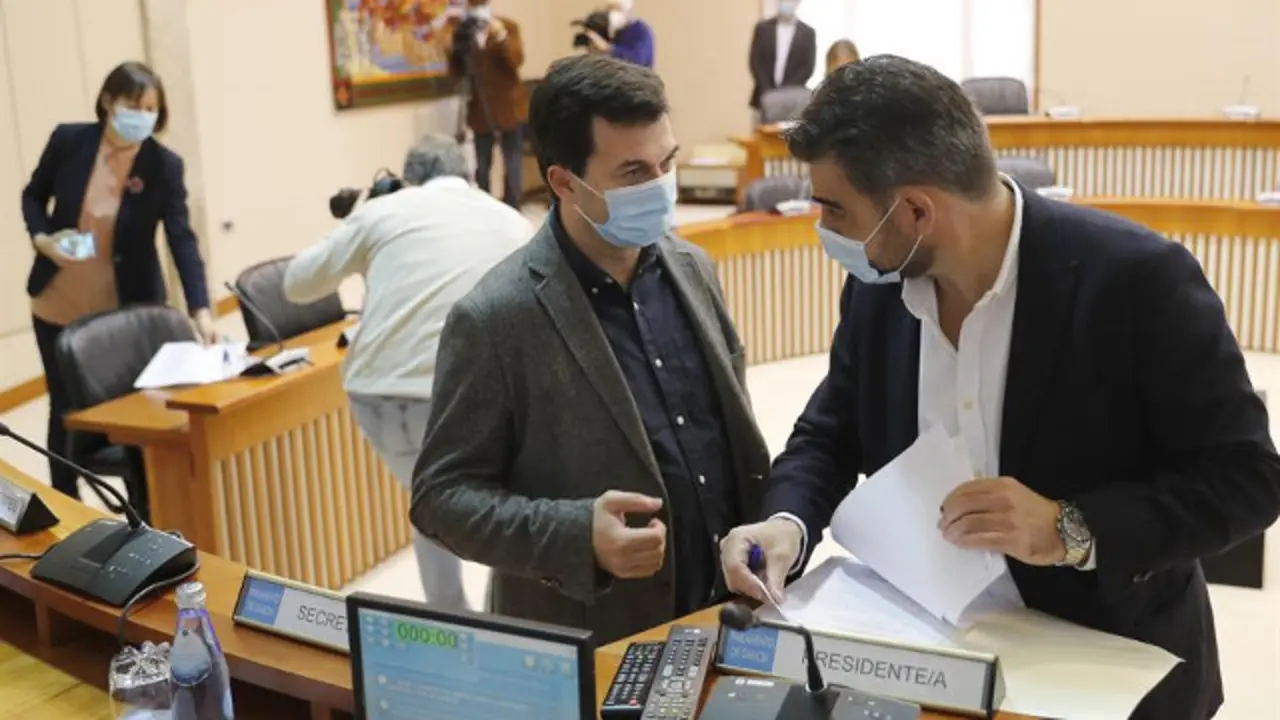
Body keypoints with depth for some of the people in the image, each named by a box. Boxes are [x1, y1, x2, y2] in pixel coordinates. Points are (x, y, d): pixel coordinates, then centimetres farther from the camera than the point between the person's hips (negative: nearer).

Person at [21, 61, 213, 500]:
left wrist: (200, 309, -33)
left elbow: (182, 240, -21)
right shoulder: (68, 141, -10)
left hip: (128, 310, -1)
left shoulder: (164, 165, -14)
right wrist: (41, 238, -15)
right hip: (59, 306, 2)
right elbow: (33, 196, 6)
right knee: (65, 410, 13)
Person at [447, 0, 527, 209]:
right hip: (481, 108, 3)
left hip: (508, 105, -3)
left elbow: (516, 61, -16)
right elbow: (460, 72, 6)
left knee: (513, 163, 0)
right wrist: (455, 50, -12)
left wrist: (502, 37, -29)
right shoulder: (463, 32, 4)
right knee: (482, 165, 10)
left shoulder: (508, 26, -4)